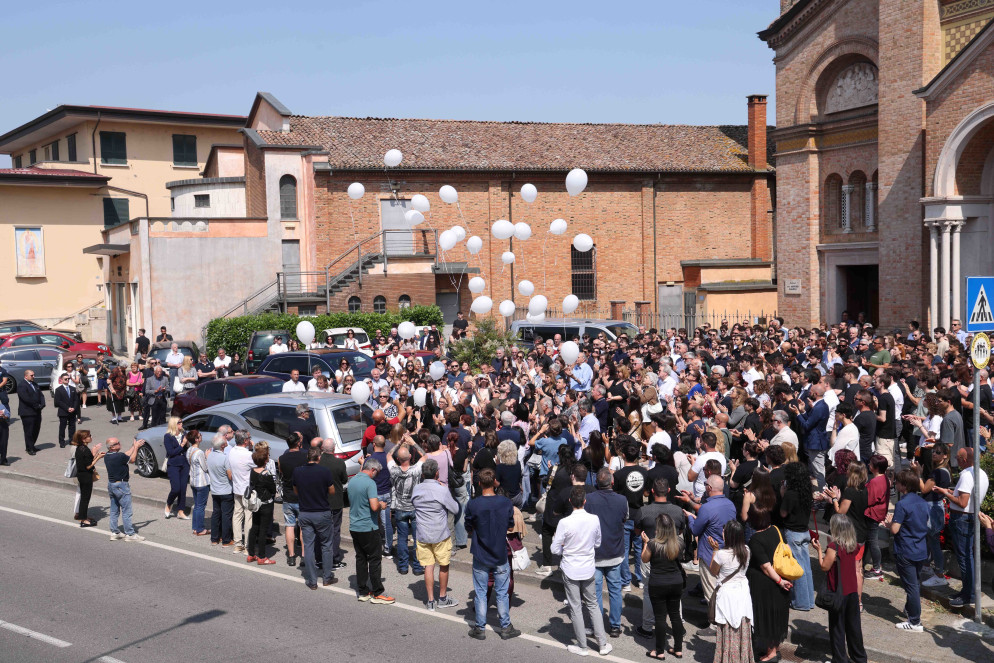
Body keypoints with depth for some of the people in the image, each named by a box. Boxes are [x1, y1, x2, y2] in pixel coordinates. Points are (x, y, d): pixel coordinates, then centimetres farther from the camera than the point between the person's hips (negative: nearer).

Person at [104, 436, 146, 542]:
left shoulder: (107, 456, 3)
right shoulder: (119, 456, -23)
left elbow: (126, 455, 12)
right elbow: (132, 459, -6)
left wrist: (134, 446, 16)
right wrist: (136, 447, 4)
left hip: (111, 484, 9)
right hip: (121, 485, -9)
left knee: (114, 510, 15)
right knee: (126, 511, -3)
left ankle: (115, 532, 21)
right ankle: (130, 534, 1)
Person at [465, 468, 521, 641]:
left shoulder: (472, 505, -16)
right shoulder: (506, 503, -11)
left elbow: (469, 529, -3)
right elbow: (510, 525, 3)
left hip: (480, 556, -1)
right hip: (500, 555, 1)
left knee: (480, 593, 10)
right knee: (502, 593, 12)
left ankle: (480, 629, 17)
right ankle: (506, 627, 20)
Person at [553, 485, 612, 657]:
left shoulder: (564, 523, -21)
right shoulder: (594, 519, -9)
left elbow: (556, 550, -13)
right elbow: (597, 544, 6)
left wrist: (555, 540, 8)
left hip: (570, 571, -3)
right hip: (588, 570, 4)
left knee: (575, 608, 9)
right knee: (593, 605, 18)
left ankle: (582, 646, 18)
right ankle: (603, 644, 20)